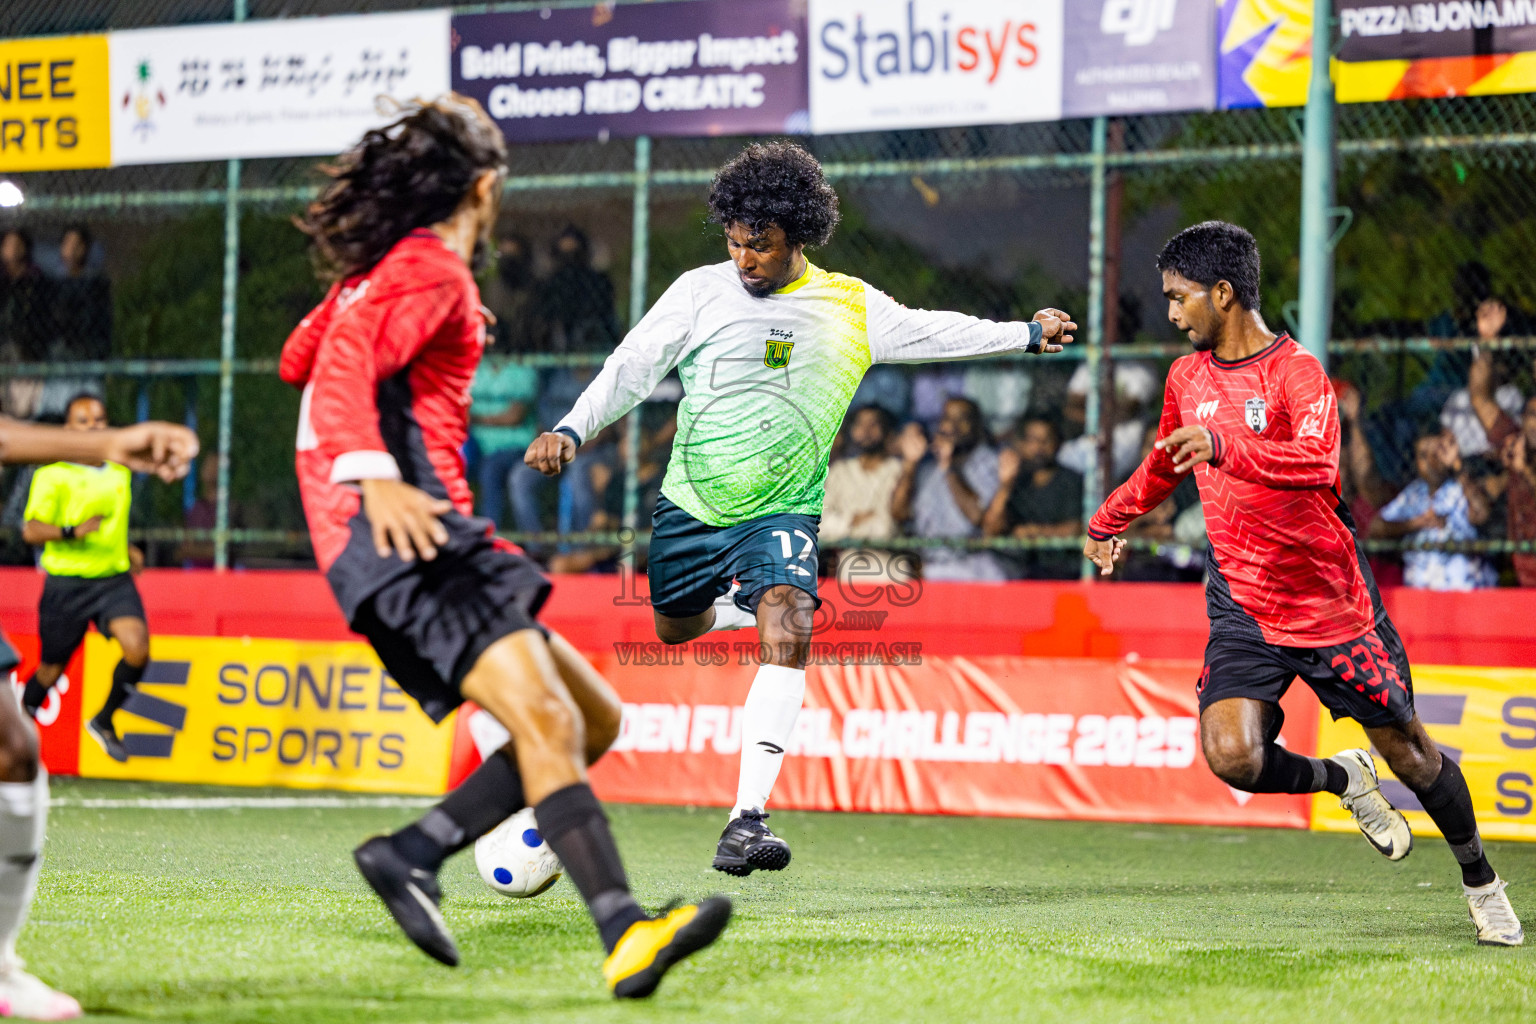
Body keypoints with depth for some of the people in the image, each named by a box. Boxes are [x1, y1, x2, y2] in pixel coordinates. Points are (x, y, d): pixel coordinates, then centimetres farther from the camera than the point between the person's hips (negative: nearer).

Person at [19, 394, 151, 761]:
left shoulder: (121, 472, 12)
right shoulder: (52, 475, -7)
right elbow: (31, 530, -13)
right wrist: (72, 532, -28)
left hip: (115, 579, 4)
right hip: (66, 583, -4)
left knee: (137, 646, -20)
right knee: (51, 670, 7)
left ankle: (104, 722, 2)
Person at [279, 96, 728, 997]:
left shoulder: (379, 270, 25)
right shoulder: (433, 270, -4)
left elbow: (300, 358, 39)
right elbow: (345, 361, -19)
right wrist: (374, 479, -34)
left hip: (416, 534, 10)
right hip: (403, 534, -10)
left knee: (593, 719, 6)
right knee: (544, 719, -27)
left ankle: (413, 855, -3)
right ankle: (626, 933, -44)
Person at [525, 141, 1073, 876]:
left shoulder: (849, 306, 0)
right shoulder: (702, 291, -5)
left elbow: (928, 333, 15)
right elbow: (632, 368, -6)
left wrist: (1026, 335, 17)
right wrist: (570, 431, -19)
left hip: (782, 512, -1)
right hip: (691, 505, 2)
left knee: (788, 633, -25)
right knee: (674, 630, 18)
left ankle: (747, 819, -30)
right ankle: (739, 607, 56)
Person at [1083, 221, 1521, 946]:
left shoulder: (1297, 372, -14)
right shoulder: (1188, 378, 6)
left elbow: (1317, 462, -34)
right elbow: (1166, 464, 28)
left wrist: (1224, 446, -46)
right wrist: (1107, 521, 40)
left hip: (1331, 600, -4)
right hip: (1244, 606, 4)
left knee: (1405, 747, 5)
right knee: (1233, 757, -18)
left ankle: (1480, 880, 30)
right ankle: (1345, 781, 14)